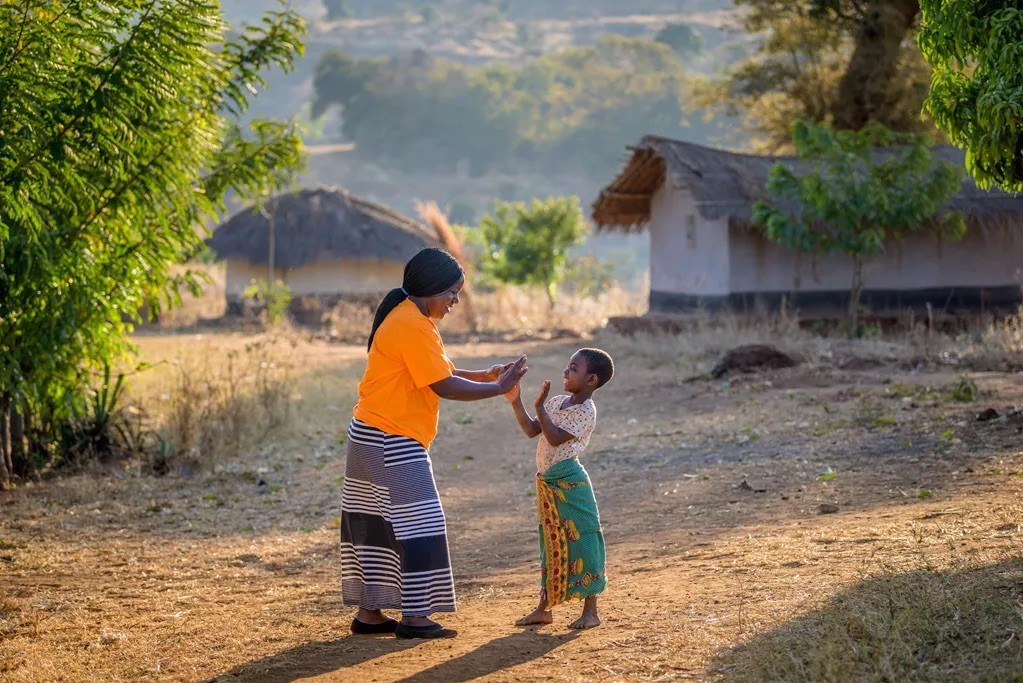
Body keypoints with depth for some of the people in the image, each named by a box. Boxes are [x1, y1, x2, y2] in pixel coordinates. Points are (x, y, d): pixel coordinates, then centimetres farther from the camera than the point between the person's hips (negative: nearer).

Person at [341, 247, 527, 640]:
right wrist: (499, 388, -12)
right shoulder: (412, 327, -18)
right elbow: (445, 387, -19)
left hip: (371, 438, 10)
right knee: (417, 524, -8)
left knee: (375, 525, 11)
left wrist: (487, 375, 5)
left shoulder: (411, 320, 15)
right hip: (390, 441, -10)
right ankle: (414, 617, -5)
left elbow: (443, 373, 17)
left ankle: (369, 613, 14)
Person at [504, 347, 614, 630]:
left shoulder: (586, 411, -14)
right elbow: (531, 430, 10)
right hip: (547, 482, 8)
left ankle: (590, 611, 3)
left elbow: (555, 438, -22)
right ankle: (544, 608, 22)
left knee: (580, 542, -3)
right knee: (552, 545, 14)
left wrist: (540, 407, -18)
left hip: (569, 482, -8)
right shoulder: (558, 402, 10)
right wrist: (516, 403, 1)